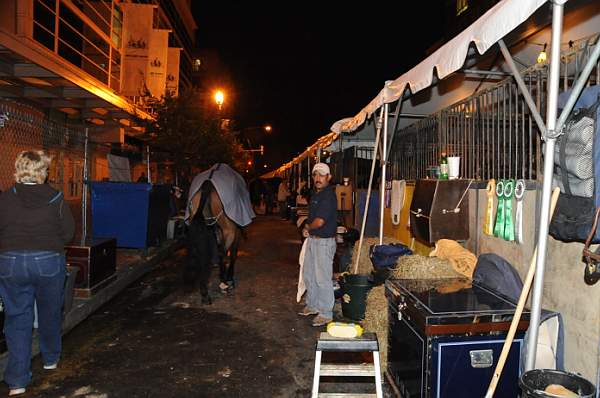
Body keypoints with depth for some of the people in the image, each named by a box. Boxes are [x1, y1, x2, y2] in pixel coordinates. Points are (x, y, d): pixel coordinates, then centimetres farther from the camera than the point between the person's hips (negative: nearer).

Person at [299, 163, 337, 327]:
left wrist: (307, 228, -4)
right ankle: (312, 305, 34)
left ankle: (326, 314, 8)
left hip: (324, 241, -10)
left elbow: (319, 221, -24)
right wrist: (307, 228, 2)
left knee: (322, 279, -3)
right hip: (312, 239, 10)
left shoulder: (329, 196, -19)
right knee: (308, 275, 19)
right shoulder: (315, 194, 12)